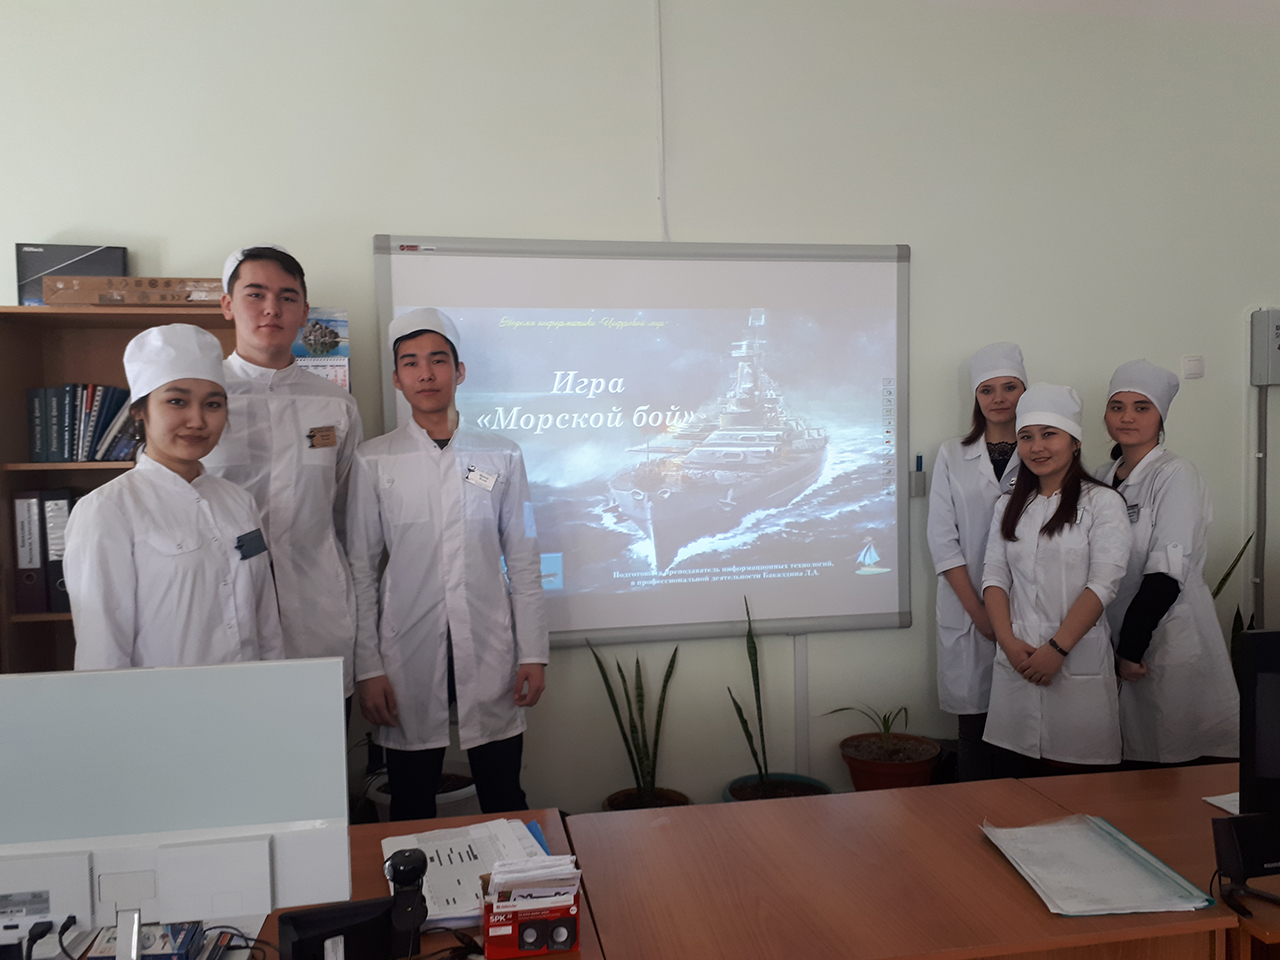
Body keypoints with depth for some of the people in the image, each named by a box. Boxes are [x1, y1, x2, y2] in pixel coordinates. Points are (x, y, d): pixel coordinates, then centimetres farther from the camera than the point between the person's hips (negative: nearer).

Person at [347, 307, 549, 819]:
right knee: (411, 807, 11)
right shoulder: (374, 461, 2)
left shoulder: (502, 455, 5)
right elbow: (360, 569, 2)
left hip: (489, 651, 1)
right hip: (408, 653, 0)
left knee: (505, 801, 9)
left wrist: (533, 653, 2)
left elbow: (523, 563, 6)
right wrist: (368, 667, -2)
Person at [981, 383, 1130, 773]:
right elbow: (994, 576, 8)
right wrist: (1009, 642, -6)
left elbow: (1102, 584, -9)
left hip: (1078, 659, -4)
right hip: (1015, 659, 4)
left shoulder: (1102, 502, -1)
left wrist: (1057, 648, -14)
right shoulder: (1009, 506, 13)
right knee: (1010, 775, 6)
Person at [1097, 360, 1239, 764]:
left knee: (1173, 759, 2)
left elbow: (1166, 574, -17)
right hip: (1122, 639, 6)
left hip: (1168, 636, -5)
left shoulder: (1176, 476, -10)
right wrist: (1118, 646, 6)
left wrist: (1130, 647, -16)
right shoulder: (1104, 477, 8)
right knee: (1134, 764, 11)